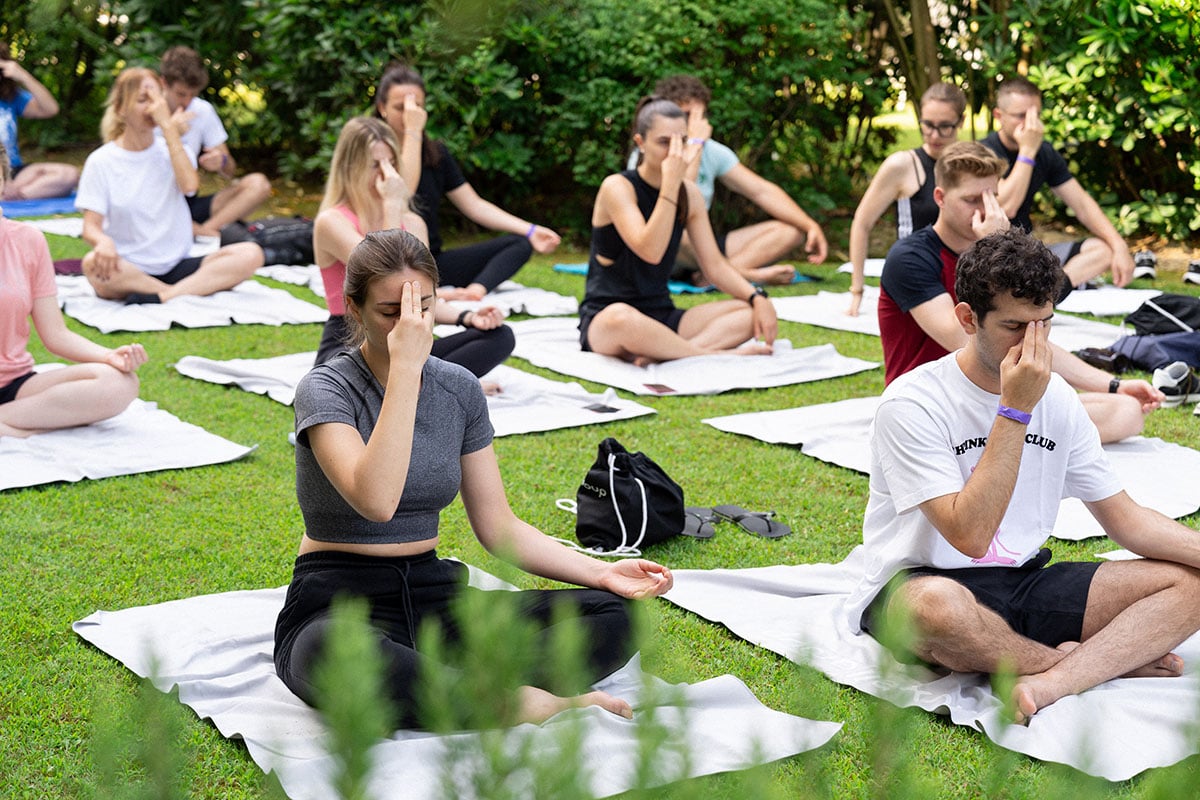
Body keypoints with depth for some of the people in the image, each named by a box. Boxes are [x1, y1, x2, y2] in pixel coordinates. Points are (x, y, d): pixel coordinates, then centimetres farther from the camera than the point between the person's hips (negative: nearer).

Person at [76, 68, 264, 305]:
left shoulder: (171, 150, 11)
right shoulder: (101, 161, 2)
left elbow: (189, 185, -12)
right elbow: (90, 227, -6)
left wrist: (168, 125, -13)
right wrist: (103, 241, -30)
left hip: (176, 267, 3)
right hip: (128, 271, -3)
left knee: (251, 254, -22)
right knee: (93, 263, -38)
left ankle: (161, 297, -33)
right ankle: (193, 291, -27)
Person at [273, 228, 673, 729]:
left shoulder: (459, 390, 6)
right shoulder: (326, 390, -10)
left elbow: (497, 527, 9)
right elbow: (376, 500, -30)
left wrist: (600, 572, -4)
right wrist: (405, 367, -28)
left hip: (433, 596, 5)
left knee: (612, 614, -14)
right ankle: (529, 705, -26)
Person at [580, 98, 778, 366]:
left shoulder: (689, 193, 7)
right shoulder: (617, 187, -12)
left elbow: (714, 265, 6)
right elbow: (650, 252, -25)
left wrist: (757, 297, -11)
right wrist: (671, 183, -28)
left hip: (661, 317, 7)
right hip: (602, 319, -7)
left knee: (752, 312, -13)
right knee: (621, 318, -43)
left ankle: (658, 356, -32)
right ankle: (715, 354, -26)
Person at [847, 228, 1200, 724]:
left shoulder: (1057, 399, 5)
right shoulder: (912, 404, -16)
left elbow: (1125, 519, 10)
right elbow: (969, 536, -25)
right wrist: (1014, 410, -24)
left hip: (1026, 582, 6)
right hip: (915, 586, -6)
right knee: (939, 605, -42)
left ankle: (1050, 683, -29)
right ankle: (1091, 659, -13)